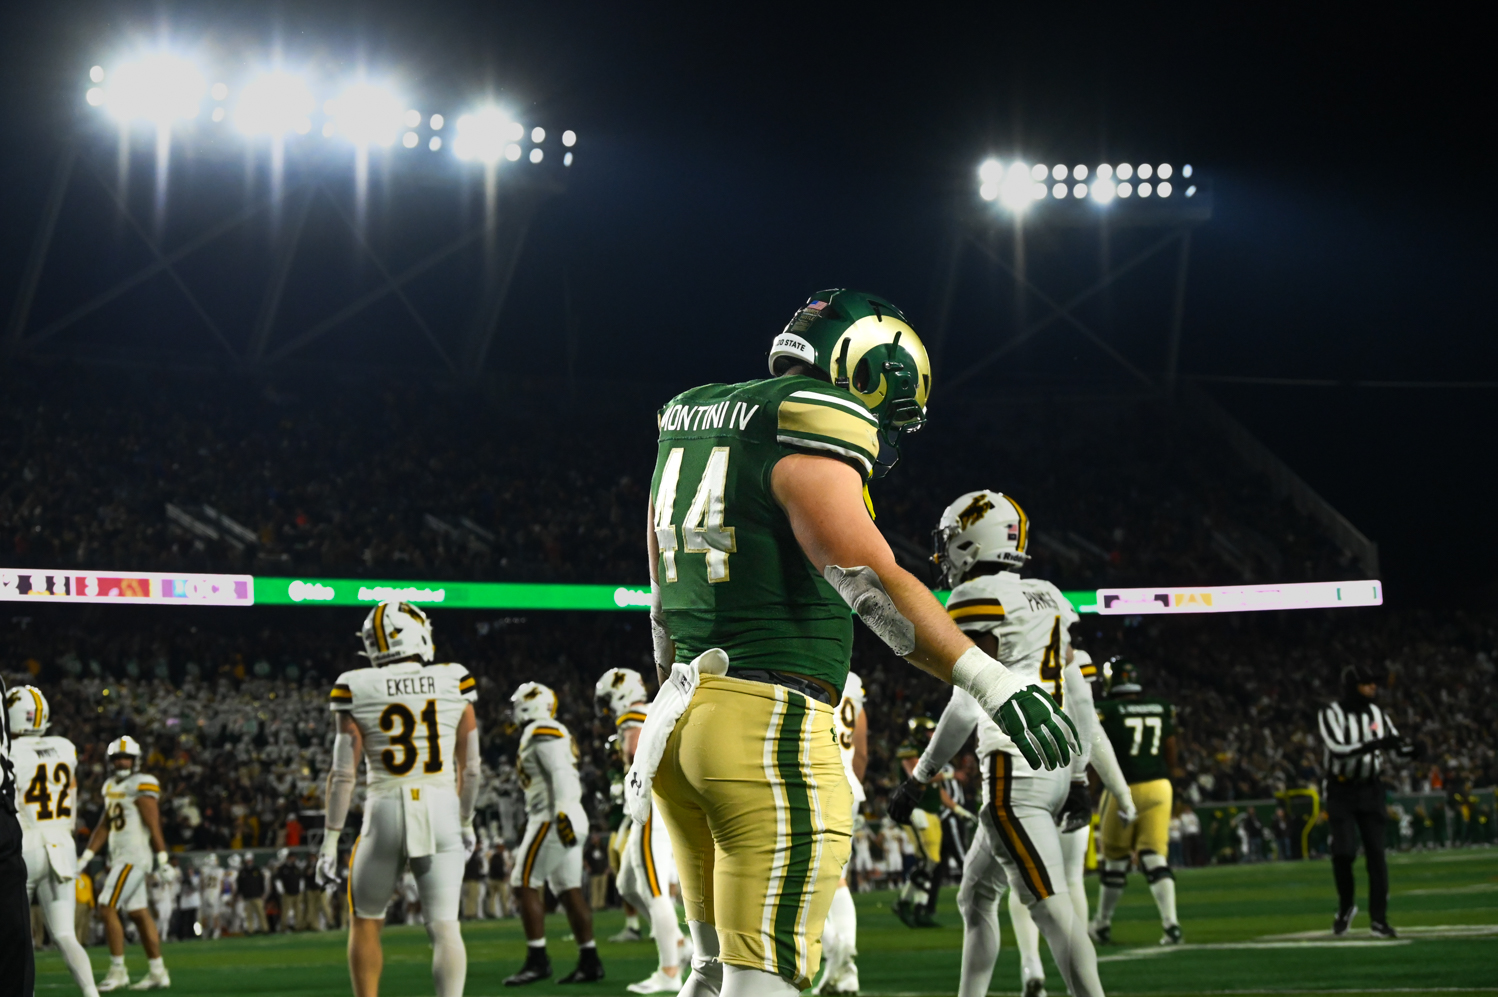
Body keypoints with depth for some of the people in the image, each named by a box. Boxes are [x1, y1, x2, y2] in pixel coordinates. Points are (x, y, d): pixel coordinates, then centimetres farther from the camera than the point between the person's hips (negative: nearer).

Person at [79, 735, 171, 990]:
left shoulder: (141, 786, -11)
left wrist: (163, 862, -16)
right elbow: (104, 827, 20)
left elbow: (154, 827, -14)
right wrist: (85, 858, 18)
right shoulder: (111, 787, 16)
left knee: (107, 909, -12)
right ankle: (158, 973, 14)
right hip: (119, 857, 9)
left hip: (134, 856, -9)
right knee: (139, 914, 10)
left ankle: (118, 971, -7)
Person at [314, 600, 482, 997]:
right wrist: (466, 822, 21)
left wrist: (331, 840, 1)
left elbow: (343, 772, -5)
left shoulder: (357, 690, -3)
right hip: (441, 812, 1)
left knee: (366, 920, 18)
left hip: (386, 814, -1)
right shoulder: (455, 682, 1)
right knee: (444, 925, 0)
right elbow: (470, 766, 7)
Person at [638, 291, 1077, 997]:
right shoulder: (804, 433, -10)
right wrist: (993, 684, -24)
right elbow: (868, 580, -22)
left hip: (685, 712, 9)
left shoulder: (690, 421, 17)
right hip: (771, 723, -9)